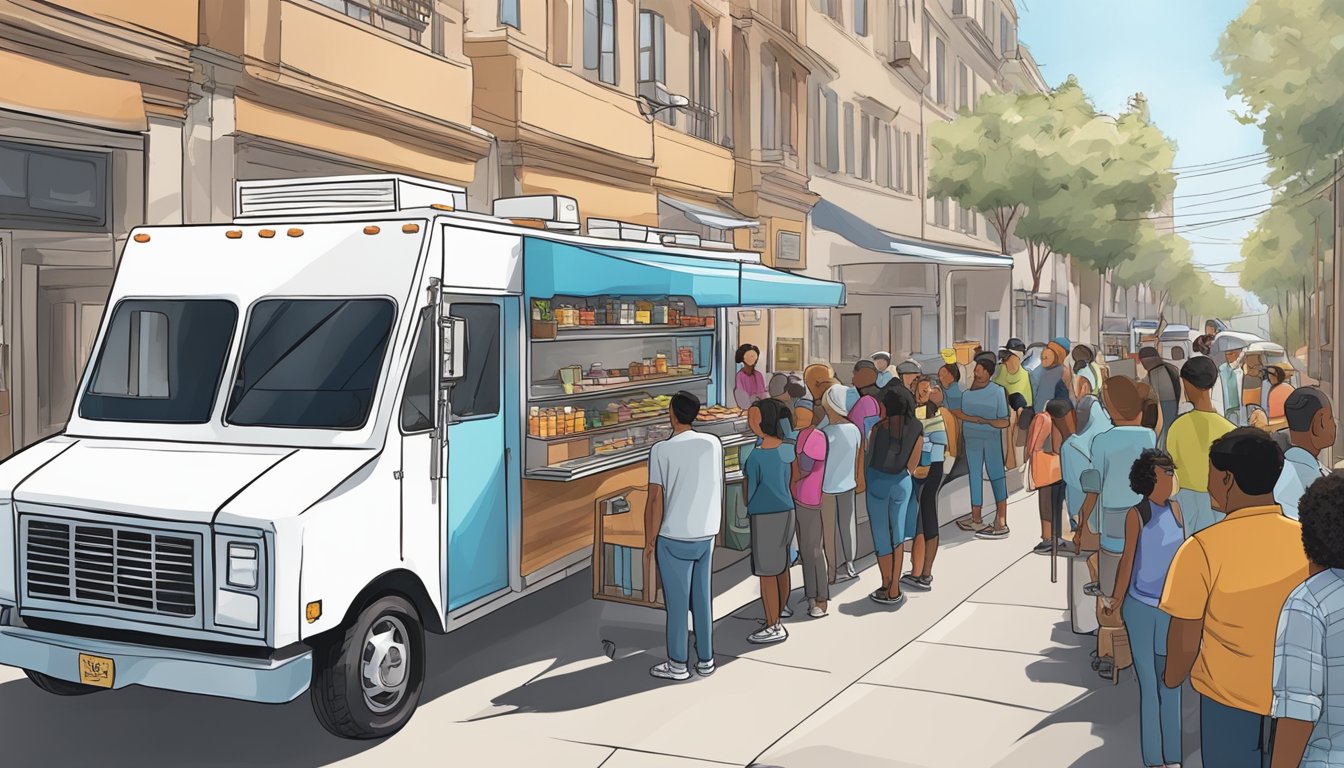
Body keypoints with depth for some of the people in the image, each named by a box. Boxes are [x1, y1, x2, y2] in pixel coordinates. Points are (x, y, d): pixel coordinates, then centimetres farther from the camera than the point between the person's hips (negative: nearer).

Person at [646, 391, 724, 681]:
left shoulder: (661, 450, -14)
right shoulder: (713, 443, 0)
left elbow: (655, 500, -13)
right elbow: (717, 489, 9)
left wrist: (649, 542, -5)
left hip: (674, 538, -4)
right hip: (706, 535, 4)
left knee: (676, 603, 6)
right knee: (702, 600, 14)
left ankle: (677, 664, 16)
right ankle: (705, 659, 22)